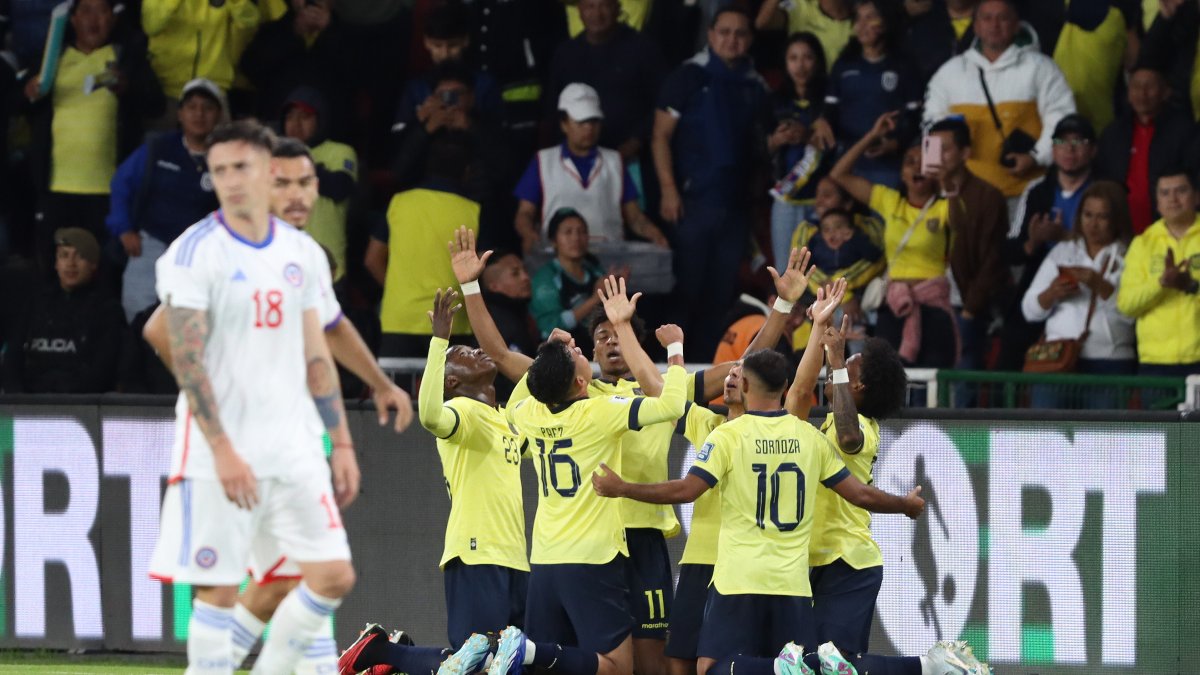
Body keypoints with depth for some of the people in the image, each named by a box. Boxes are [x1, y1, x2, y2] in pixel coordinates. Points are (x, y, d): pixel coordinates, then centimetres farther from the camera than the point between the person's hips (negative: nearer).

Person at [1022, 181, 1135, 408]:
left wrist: (1100, 286, -18)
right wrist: (1051, 295, -6)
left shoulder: (1129, 257, 5)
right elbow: (1029, 310, 14)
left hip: (1109, 366, -3)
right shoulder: (1062, 252, 17)